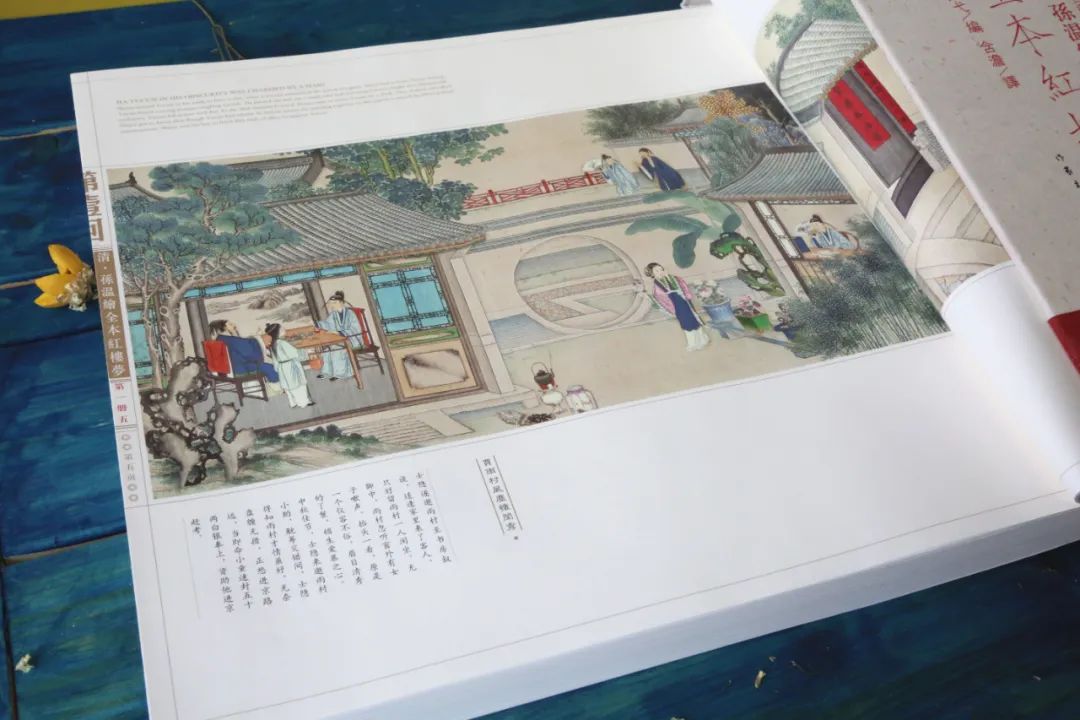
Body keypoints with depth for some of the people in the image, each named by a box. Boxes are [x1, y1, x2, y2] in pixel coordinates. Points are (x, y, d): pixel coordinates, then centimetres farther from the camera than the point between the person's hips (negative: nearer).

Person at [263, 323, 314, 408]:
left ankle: (293, 403, 23)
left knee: (288, 384, 16)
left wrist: (277, 369, 16)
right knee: (298, 383, 3)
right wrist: (300, 357, 2)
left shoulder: (271, 345, -2)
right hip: (291, 365, -7)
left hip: (282, 367, 7)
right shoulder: (282, 343, -24)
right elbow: (294, 352, -17)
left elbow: (275, 359, 7)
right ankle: (304, 402, 9)